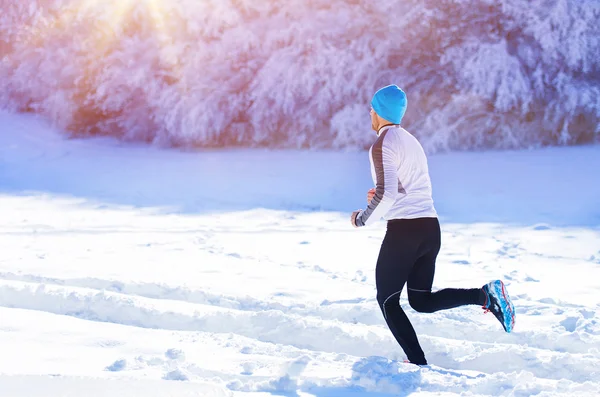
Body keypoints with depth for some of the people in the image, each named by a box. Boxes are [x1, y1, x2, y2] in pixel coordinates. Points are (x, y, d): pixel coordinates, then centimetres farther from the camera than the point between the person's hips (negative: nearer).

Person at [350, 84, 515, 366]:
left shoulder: (382, 145, -10)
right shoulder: (412, 141, 18)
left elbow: (387, 194, -19)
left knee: (387, 300, 7)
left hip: (403, 230, -8)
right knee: (422, 301, 16)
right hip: (431, 228, 8)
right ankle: (485, 295, -5)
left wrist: (363, 219, -4)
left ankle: (418, 364, 0)